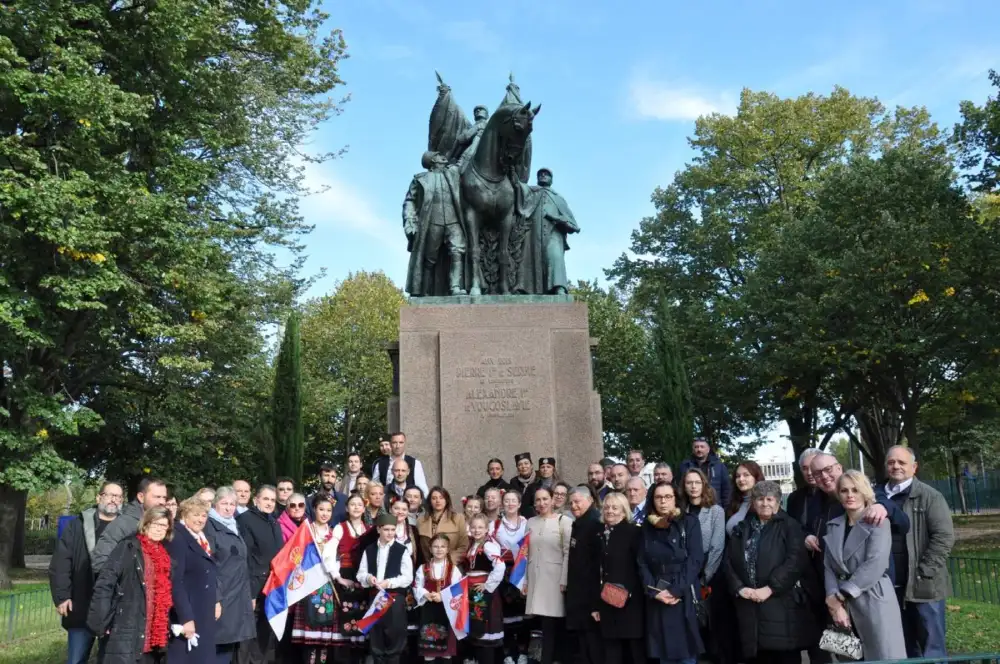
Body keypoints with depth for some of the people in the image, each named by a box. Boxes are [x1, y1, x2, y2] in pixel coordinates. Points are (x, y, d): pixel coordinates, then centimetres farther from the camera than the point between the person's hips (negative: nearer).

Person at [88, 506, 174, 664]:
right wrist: (101, 622, -18)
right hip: (125, 636, -6)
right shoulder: (128, 547, -6)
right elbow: (104, 584, -12)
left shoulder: (164, 556, 13)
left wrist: (165, 630, 12)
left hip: (153, 638, 6)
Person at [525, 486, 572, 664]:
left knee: (551, 625, -5)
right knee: (544, 624, 5)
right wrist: (524, 579, 7)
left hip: (554, 578, -4)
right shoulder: (530, 522, 12)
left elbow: (568, 553, -6)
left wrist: (564, 581, -11)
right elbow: (526, 553, 13)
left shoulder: (563, 521, -2)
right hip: (534, 579, 4)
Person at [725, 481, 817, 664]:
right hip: (751, 606, 4)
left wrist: (770, 588, -15)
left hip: (782, 603, -4)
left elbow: (795, 561, -10)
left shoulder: (789, 526, 2)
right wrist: (739, 588, -7)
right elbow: (729, 562, 10)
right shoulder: (742, 529, 15)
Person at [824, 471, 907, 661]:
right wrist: (834, 602, -9)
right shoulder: (833, 526, 11)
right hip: (843, 605, 5)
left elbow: (875, 564, -15)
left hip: (874, 602, -5)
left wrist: (841, 596, -12)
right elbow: (828, 567, 5)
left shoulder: (878, 522, -4)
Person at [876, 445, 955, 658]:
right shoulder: (878, 498, 9)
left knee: (931, 648, 4)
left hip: (923, 586, -4)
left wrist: (922, 573, -14)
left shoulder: (929, 496, -4)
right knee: (905, 647, 14)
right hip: (892, 586, 4)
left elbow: (944, 536, -11)